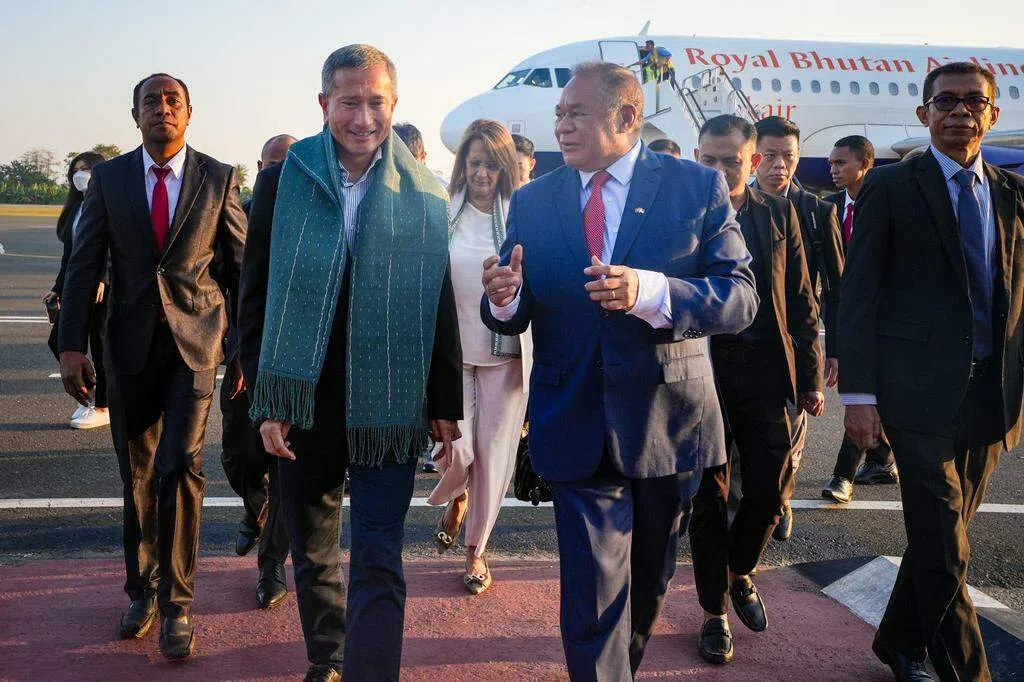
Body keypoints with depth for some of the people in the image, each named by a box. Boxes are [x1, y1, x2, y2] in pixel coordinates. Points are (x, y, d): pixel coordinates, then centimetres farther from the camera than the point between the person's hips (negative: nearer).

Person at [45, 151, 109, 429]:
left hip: (103, 286, -8)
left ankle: (103, 408, 13)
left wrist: (102, 278, -26)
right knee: (58, 341, 7)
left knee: (99, 345, 0)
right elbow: (69, 252, 19)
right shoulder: (76, 206, 17)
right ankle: (90, 395, 22)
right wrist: (58, 289, 17)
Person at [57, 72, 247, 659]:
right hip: (131, 344, 2)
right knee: (137, 474, 12)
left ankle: (177, 602, 3)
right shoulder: (109, 179, 4)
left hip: (196, 338, -2)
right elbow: (84, 265, 3)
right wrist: (72, 345, -5)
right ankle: (142, 588, 29)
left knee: (181, 465, -12)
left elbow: (242, 262, 4)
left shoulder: (219, 178, 0)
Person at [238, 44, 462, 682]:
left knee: (378, 566, -4)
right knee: (313, 555, 18)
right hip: (305, 403, 2)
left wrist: (445, 406, 3)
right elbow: (256, 299, 1)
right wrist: (266, 400, -4)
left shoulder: (426, 196, 0)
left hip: (389, 408, -2)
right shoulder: (282, 181, 0)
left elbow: (442, 306, 4)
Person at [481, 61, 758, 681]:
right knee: (592, 597, -3)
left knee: (648, 585, 21)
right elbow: (517, 315, 6)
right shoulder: (532, 201, 5)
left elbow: (741, 297, -11)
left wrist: (650, 293, -28)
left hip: (668, 421, 1)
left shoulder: (699, 187, -3)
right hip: (577, 427, 0)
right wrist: (504, 299, -19)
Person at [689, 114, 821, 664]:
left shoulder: (778, 215, 6)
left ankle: (739, 573, 36)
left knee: (770, 492, 6)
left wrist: (809, 377, 5)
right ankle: (715, 612, 23)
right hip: (701, 371, -2)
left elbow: (801, 301, 8)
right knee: (709, 498, 7)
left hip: (765, 371, 2)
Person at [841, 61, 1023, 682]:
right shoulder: (890, 186, -1)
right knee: (945, 549, -5)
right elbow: (859, 294, -5)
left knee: (942, 538, 14)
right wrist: (859, 392, -10)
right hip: (922, 391, -5)